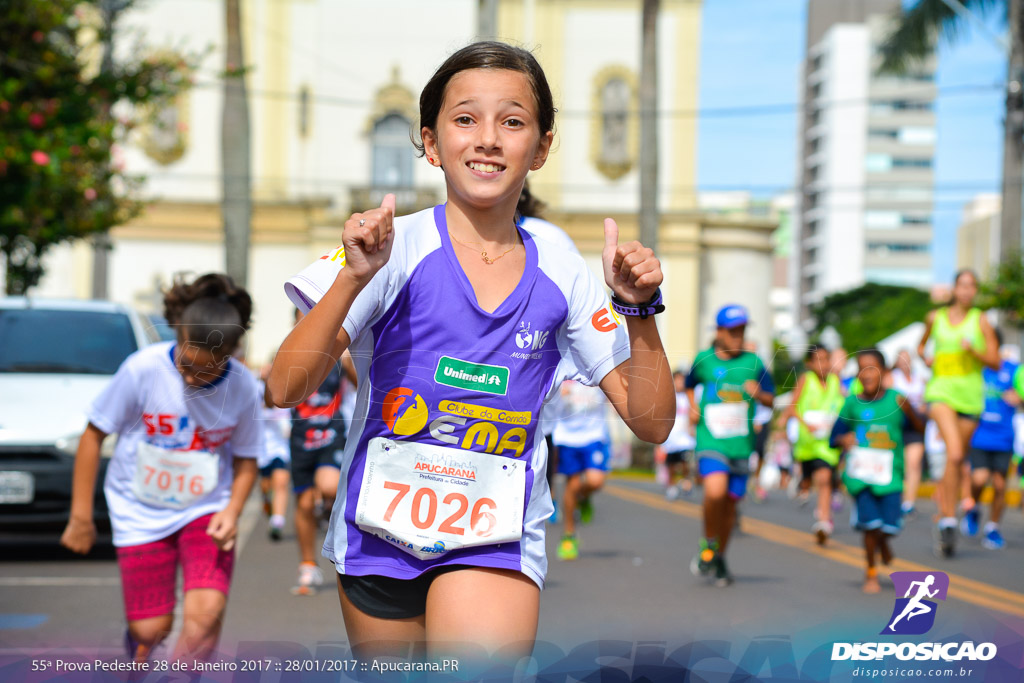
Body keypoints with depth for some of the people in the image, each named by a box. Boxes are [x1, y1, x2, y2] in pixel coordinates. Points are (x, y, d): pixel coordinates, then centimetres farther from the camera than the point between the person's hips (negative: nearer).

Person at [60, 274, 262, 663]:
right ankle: (140, 667, 37)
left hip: (206, 510, 1)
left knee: (207, 611, -22)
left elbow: (246, 458, 4)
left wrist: (232, 511, -15)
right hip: (140, 512, -1)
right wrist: (81, 516, -3)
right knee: (150, 630, 0)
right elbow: (94, 434, -7)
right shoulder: (143, 369, -19)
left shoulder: (242, 387, -13)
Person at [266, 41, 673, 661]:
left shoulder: (562, 277, -1)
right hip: (380, 534, 0)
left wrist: (639, 310, -13)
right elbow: (286, 390, -15)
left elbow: (651, 423, 1)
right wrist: (354, 279, -27)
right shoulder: (394, 248, -9)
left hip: (496, 539, 0)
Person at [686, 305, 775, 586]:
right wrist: (693, 407, 6)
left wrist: (758, 393, -13)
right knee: (715, 491, -25)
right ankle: (708, 545, -1)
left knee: (730, 501, 7)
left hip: (740, 444, 2)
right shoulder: (704, 360, 3)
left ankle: (720, 558, 28)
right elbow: (689, 384, 23)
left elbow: (770, 399, 8)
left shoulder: (753, 362, 3)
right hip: (710, 440, -2)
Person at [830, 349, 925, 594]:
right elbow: (835, 437, 8)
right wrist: (843, 440, -14)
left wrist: (909, 412, -23)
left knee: (889, 525, -6)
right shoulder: (852, 403, 0)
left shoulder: (895, 399, -2)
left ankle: (883, 543, 33)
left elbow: (920, 428, -6)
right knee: (870, 523, -8)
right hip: (860, 474, 0)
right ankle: (871, 573, 13)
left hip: (890, 474, 0)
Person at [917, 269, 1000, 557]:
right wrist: (925, 358, 4)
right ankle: (949, 521, -23)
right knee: (954, 454, -22)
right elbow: (921, 345, 26)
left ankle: (943, 517, 27)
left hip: (970, 396, 2)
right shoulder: (935, 318, 7)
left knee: (958, 460, 9)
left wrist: (973, 350, -15)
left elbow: (995, 362, 2)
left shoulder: (980, 321, 3)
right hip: (941, 392, -2)